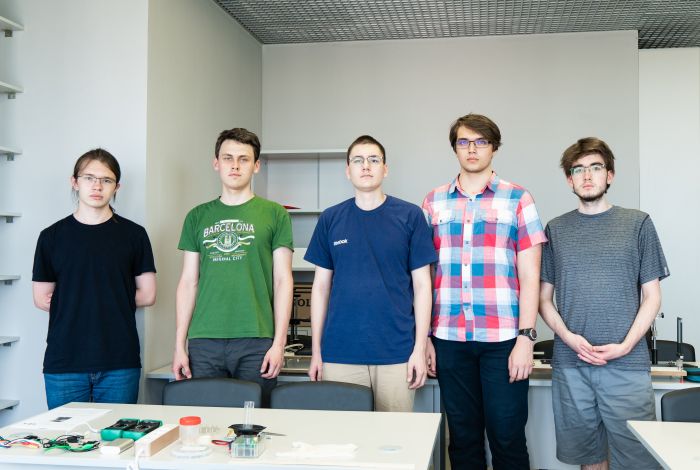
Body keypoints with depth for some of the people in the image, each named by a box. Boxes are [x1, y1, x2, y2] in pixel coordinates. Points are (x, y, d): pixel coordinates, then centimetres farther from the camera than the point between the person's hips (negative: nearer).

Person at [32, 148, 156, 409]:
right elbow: (42, 298, 6)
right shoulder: (52, 236, 5)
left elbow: (147, 295, 4)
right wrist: (116, 302, 1)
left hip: (119, 363, 0)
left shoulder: (133, 235, 4)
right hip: (64, 363, 0)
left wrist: (74, 301, 3)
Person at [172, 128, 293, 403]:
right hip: (204, 341, 2)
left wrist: (279, 342, -5)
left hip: (256, 342, -2)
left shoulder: (274, 214, 4)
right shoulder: (198, 217, 11)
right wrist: (179, 344, 6)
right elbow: (188, 282, 11)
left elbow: (283, 281, 2)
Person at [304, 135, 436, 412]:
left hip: (396, 354, -1)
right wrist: (316, 350, 7)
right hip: (340, 354, 2)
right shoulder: (330, 219, 7)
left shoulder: (410, 216, 1)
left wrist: (420, 348, -4)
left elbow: (421, 285, 2)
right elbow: (321, 286, 10)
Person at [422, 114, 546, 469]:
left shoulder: (517, 199, 3)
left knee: (507, 437, 1)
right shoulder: (434, 202, 10)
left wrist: (526, 337, -7)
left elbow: (529, 275, 0)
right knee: (463, 439, 10)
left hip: (503, 339, -2)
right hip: (449, 338, 2)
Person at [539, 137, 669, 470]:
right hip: (570, 365, 2)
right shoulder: (556, 230, 9)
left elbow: (651, 296, 5)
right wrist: (568, 337, -8)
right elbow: (544, 297, 10)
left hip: (627, 364, -1)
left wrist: (625, 346, -9)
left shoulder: (637, 224, 5)